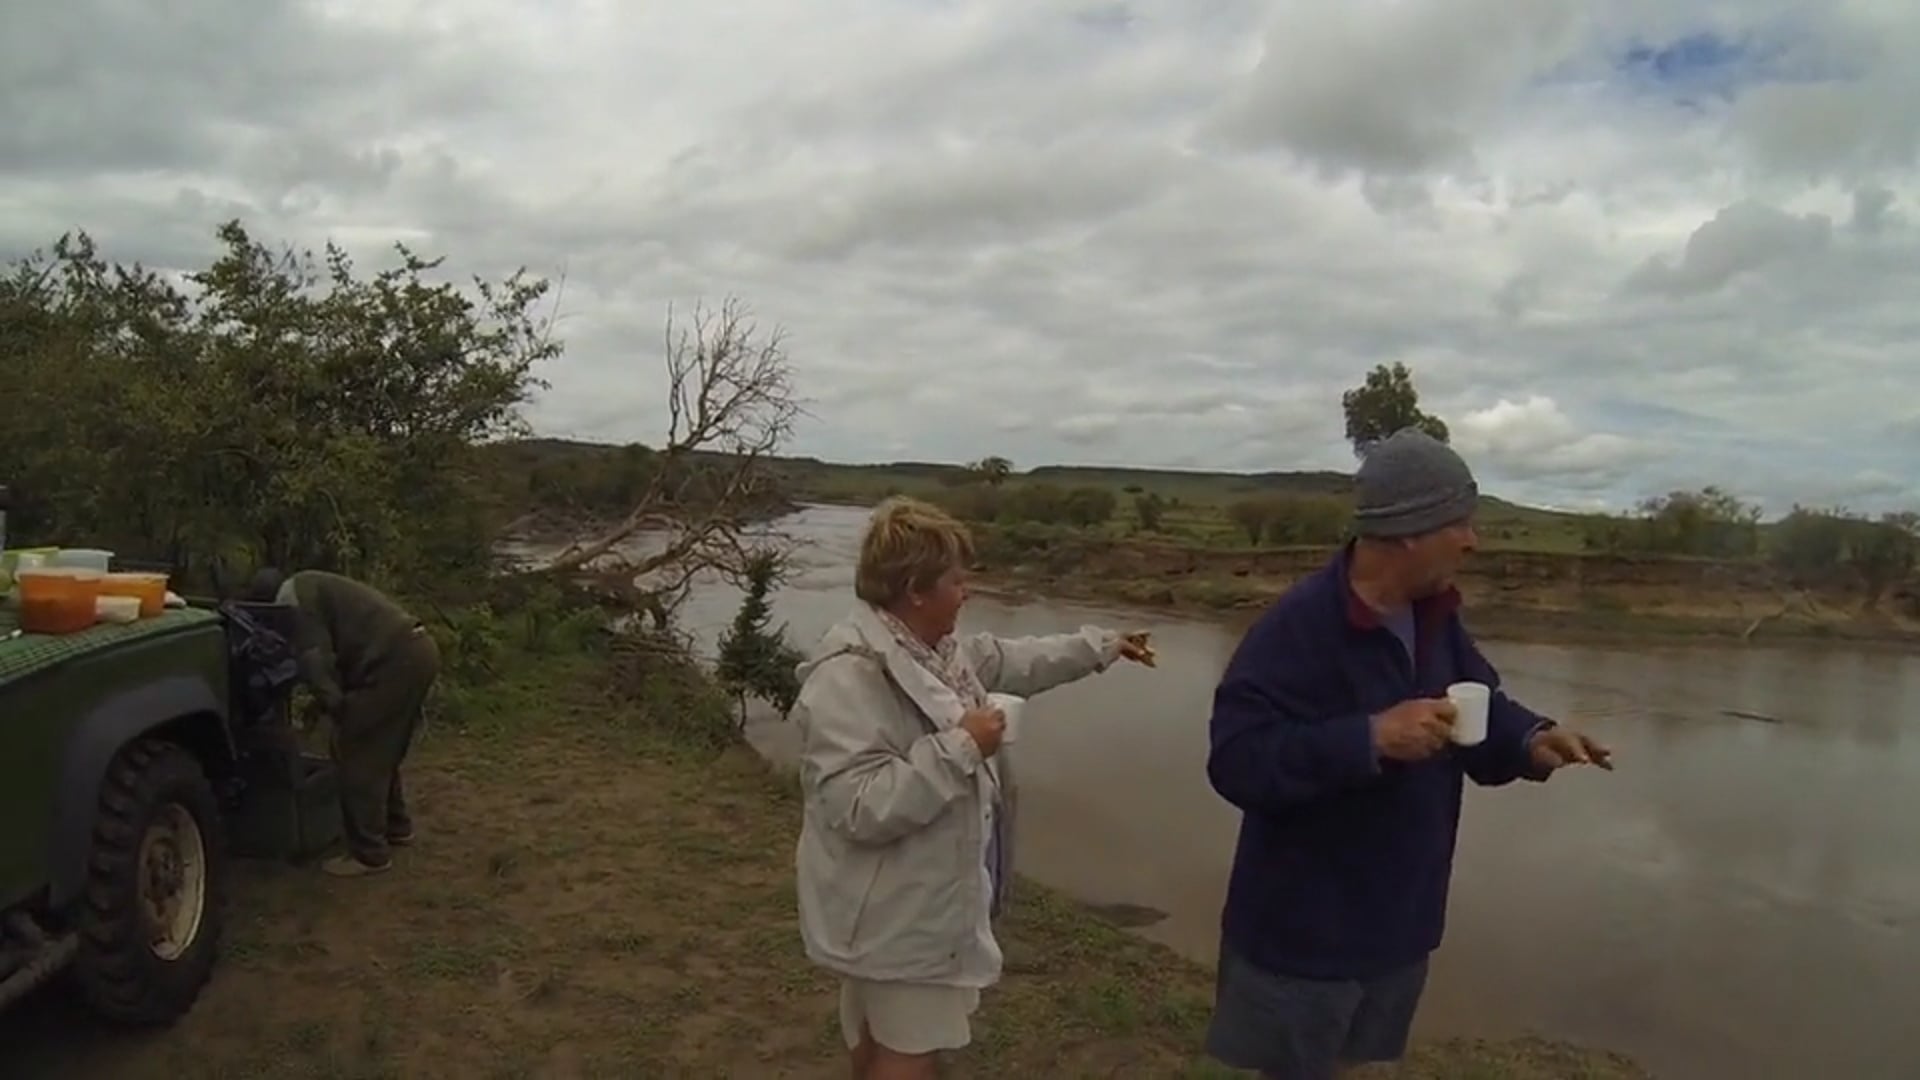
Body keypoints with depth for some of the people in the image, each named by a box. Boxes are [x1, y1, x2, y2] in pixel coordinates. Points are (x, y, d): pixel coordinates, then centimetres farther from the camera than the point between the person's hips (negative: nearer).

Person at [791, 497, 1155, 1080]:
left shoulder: (936, 649, 2)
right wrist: (960, 748, -31)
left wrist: (1101, 646, 25)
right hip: (895, 908, -10)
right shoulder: (849, 675, -30)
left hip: (927, 893, 10)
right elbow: (861, 807, -35)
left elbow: (1011, 659, 20)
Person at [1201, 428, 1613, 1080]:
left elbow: (1478, 706, 11)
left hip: (1397, 919, 8)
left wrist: (1530, 740, -12)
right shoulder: (1297, 628, -27)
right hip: (1304, 929, -7)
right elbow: (1236, 761, -31)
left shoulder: (1435, 617, 1)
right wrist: (1370, 738, -38)